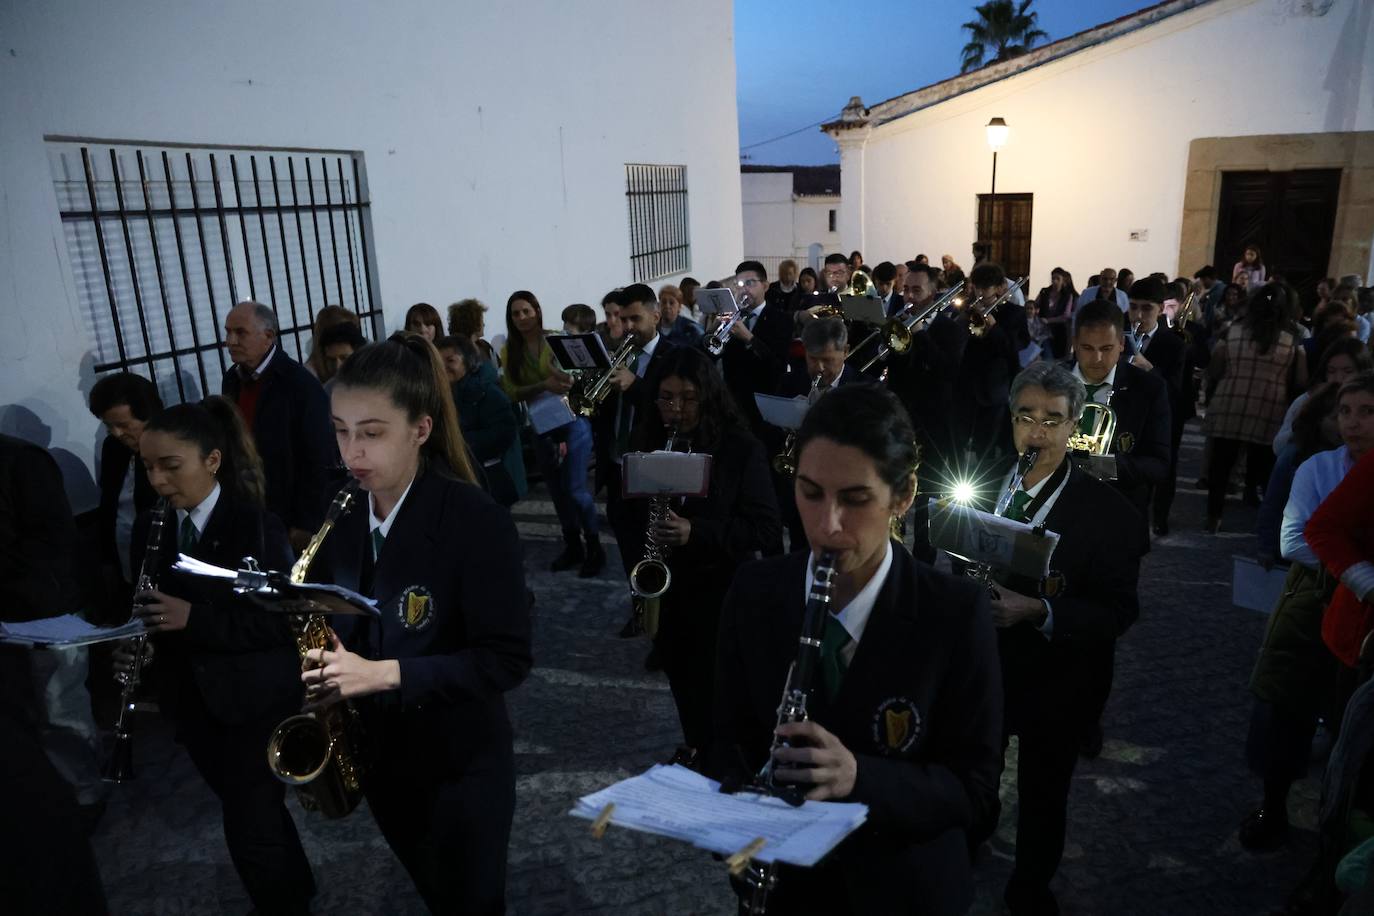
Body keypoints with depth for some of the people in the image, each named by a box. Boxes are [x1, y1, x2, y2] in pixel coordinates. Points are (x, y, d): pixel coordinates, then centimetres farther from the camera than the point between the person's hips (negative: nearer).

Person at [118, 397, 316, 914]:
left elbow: (285, 620, -19)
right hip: (193, 703, 6)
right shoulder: (150, 531, 3)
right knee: (253, 815, 21)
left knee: (250, 829, -2)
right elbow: (150, 613, 12)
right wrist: (133, 651, -10)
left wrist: (195, 617, -27)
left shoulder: (256, 525, -16)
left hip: (255, 699, -6)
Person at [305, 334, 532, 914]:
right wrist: (320, 676, -11)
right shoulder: (339, 516, -5)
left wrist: (385, 673, -29)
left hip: (462, 763, -5)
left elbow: (507, 659, -23)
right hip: (377, 755, 6)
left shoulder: (476, 521, -24)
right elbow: (333, 624, 9)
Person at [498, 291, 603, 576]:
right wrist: (543, 386, -24)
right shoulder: (509, 351, 1)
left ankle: (595, 548, 9)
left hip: (572, 421, -4)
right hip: (541, 427, 4)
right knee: (557, 491, 13)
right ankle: (573, 546, 27)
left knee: (575, 489, -7)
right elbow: (512, 393, -9)